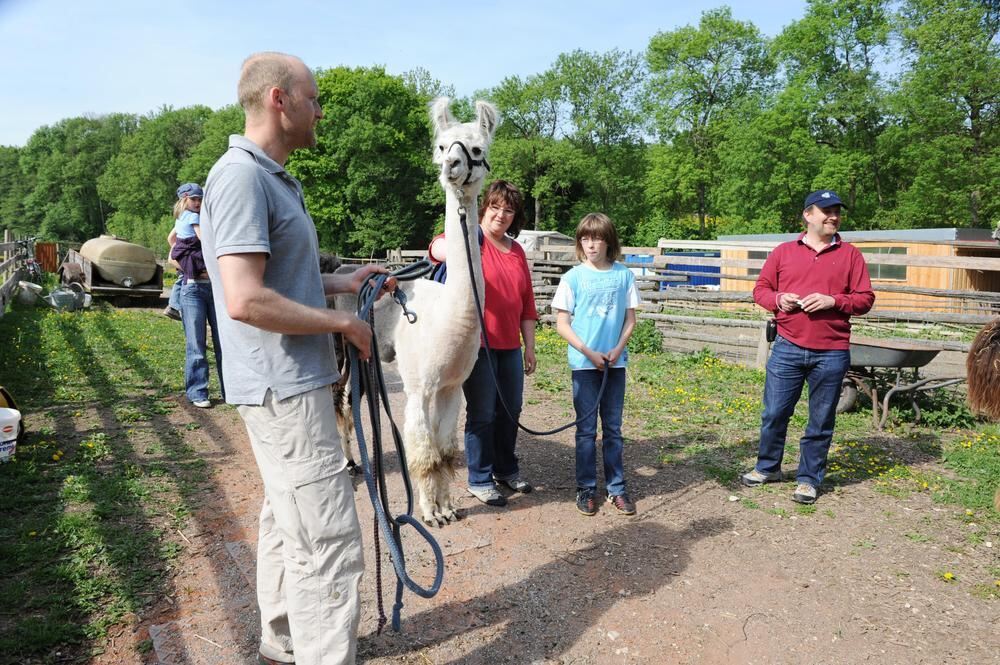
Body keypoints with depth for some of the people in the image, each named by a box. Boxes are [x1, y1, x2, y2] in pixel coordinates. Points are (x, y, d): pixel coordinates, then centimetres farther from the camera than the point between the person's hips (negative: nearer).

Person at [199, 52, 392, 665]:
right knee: (330, 542, -6)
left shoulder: (274, 178, 14)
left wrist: (341, 285, 10)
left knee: (288, 522, 21)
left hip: (293, 385, 11)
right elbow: (245, 300, -26)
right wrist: (344, 325, -16)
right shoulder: (241, 176, -17)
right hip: (285, 389, -11)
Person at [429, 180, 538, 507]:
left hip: (509, 345, 6)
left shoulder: (517, 251, 12)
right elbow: (437, 246, -28)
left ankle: (507, 470, 34)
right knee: (482, 414, 3)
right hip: (478, 344, -6)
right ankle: (480, 480, 18)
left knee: (511, 410, 15)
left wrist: (530, 346, 15)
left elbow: (526, 303, 16)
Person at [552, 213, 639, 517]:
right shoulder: (573, 277, -4)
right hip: (584, 363, -2)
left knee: (613, 428, 11)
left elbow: (630, 320, 6)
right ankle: (586, 488, 17)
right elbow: (562, 323, -4)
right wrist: (589, 352, -12)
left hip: (615, 362, 2)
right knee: (586, 429, 6)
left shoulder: (624, 275, 1)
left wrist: (618, 349, -9)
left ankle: (617, 488, 21)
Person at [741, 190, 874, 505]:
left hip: (831, 354, 0)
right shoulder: (783, 252, 7)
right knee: (774, 413, 7)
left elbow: (865, 299, 4)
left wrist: (833, 301, -14)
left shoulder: (850, 255, 6)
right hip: (787, 349, 0)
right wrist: (778, 299, -11)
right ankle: (767, 467, 27)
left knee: (821, 422, 8)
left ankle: (809, 479, 23)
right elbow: (761, 289, 10)